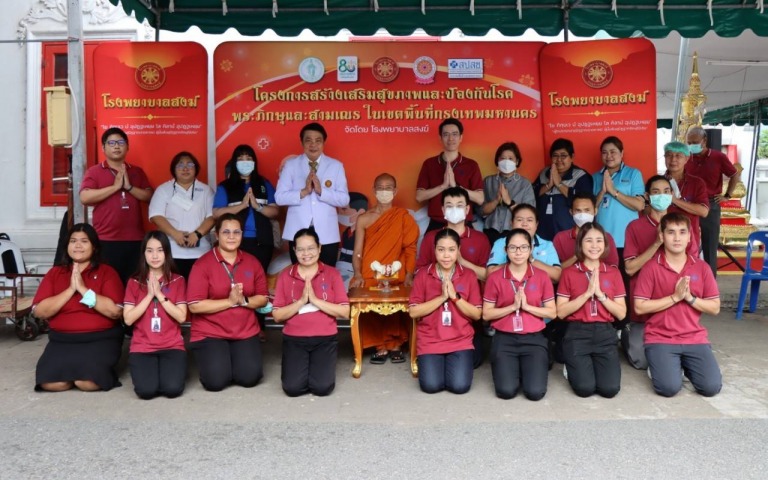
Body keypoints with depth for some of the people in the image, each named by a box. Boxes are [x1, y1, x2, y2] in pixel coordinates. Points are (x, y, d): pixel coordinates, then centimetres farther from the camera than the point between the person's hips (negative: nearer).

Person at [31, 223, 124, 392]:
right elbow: (39, 311, -3)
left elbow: (115, 311, -14)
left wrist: (83, 289, -16)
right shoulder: (55, 273, 8)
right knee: (50, 382, -21)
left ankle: (103, 369, 8)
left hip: (101, 339, -3)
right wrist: (71, 289, -12)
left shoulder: (107, 272, -1)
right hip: (61, 340, 3)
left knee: (87, 381, -27)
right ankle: (73, 366, 11)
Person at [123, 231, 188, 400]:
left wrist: (160, 294, -12)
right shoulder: (134, 282, 4)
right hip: (142, 347, 0)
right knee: (146, 390, -24)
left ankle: (167, 367, 11)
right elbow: (128, 319, -5)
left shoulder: (178, 281, 3)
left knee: (173, 389, -23)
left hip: (172, 346, 0)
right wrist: (149, 295, -11)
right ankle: (151, 369, 10)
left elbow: (181, 317, -7)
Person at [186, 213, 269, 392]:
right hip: (209, 333, -3)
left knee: (250, 377, -15)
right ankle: (218, 359, 17)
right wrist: (230, 301, -18)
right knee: (216, 380, -18)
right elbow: (195, 305, -16)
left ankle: (236, 357, 19)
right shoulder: (202, 264, -11)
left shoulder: (252, 262, 2)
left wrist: (243, 300, -15)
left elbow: (263, 298, 5)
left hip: (246, 332, 3)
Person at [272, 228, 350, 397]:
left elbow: (345, 312, -7)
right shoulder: (285, 276, 2)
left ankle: (319, 364, 18)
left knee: (322, 387, -16)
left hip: (325, 339, 0)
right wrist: (301, 301, -16)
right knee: (293, 387, -16)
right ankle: (300, 365, 18)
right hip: (294, 339, 1)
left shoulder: (332, 274, 0)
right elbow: (277, 316, -2)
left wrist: (315, 300, -15)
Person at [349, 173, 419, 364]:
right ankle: (381, 345, -13)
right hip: (369, 277, 1)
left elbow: (410, 249, 1)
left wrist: (409, 276, -13)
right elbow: (358, 252, 5)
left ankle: (396, 343, -8)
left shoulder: (403, 217, 8)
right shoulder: (363, 219, 11)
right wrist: (358, 275, -12)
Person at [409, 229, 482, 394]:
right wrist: (441, 297, -16)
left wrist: (455, 296, -16)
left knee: (460, 386, -16)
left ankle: (451, 363, 17)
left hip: (461, 341, 1)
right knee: (431, 385, -16)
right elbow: (413, 312, -8)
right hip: (429, 341, 0)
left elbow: (477, 314, -3)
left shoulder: (469, 275, 0)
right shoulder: (423, 275, -3)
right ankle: (431, 362, 17)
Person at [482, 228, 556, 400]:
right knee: (506, 391, -16)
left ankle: (526, 367, 19)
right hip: (504, 339, 0)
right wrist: (513, 306, -14)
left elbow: (552, 313, 1)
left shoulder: (542, 276, 1)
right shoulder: (495, 278, -2)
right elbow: (486, 314, -2)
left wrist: (527, 306, -14)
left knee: (535, 392, -14)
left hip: (534, 339, 1)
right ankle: (513, 368, 18)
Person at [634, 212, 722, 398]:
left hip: (695, 338, 3)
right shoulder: (651, 268, -5)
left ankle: (685, 365, 17)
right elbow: (639, 307, -10)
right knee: (669, 387, -23)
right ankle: (658, 364, 11)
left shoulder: (702, 267, 4)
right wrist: (675, 297, -15)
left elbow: (715, 308, 5)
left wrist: (690, 297, -12)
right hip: (660, 339, -3)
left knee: (712, 387, -14)